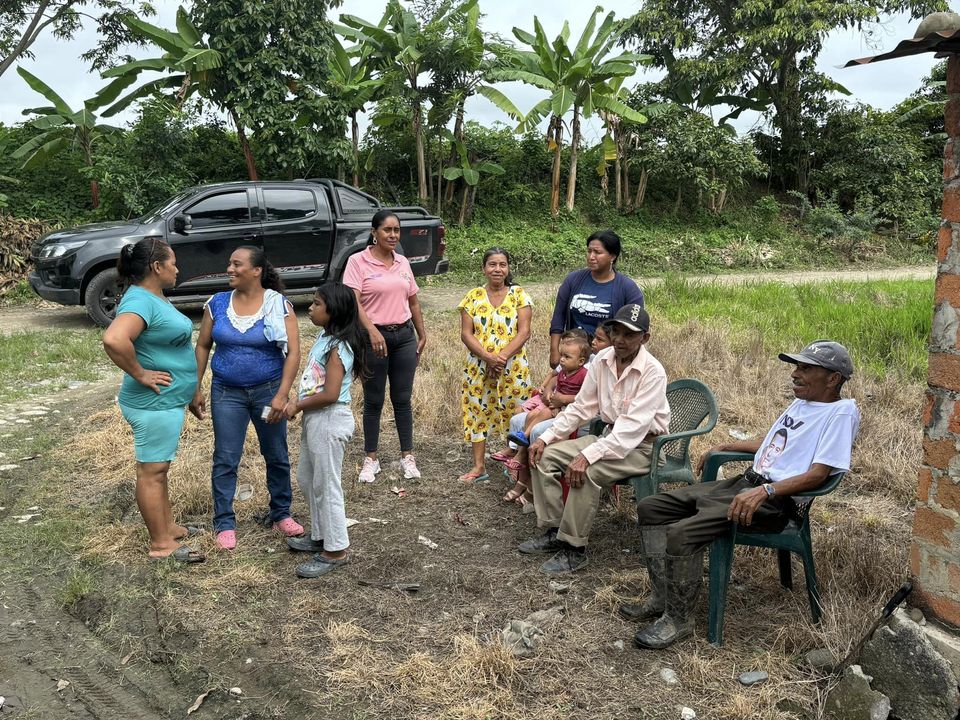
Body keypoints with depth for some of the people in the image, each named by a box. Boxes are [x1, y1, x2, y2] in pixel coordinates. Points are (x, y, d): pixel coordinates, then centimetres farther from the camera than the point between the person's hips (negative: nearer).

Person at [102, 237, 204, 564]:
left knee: (159, 468, 20)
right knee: (152, 472, 1)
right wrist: (140, 374, -26)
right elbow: (114, 340, -40)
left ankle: (167, 527, 33)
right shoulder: (140, 301, -22)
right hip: (155, 403, -10)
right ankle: (160, 544, 11)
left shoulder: (154, 297, 9)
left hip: (167, 401, 10)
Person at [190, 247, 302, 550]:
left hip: (268, 391, -1)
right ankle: (224, 523, 17)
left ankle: (281, 514, 27)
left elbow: (293, 353, -11)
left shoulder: (279, 305, -8)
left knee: (277, 457, 10)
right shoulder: (217, 304, 0)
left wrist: (282, 395, -18)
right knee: (225, 459, 3)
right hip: (227, 393, 1)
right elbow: (202, 347, 7)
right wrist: (195, 389, 3)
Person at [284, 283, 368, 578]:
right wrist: (298, 400, 4)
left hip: (330, 421, -10)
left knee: (326, 486, 0)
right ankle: (320, 536, 36)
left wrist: (298, 406, -14)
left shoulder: (337, 347, -21)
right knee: (307, 478, 21)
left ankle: (335, 551, 13)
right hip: (315, 419, 10)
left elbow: (330, 394, -26)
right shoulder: (325, 337, 8)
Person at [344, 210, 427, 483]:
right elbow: (352, 301, -18)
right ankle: (370, 459, 18)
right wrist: (372, 331, -29)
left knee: (402, 399, 10)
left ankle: (407, 456, 21)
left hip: (404, 336, 4)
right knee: (373, 401, 6)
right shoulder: (358, 261, -7)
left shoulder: (403, 262, 8)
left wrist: (422, 335, 16)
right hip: (374, 338, -4)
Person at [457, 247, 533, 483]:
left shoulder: (519, 295, 0)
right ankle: (478, 467, 17)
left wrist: (502, 357, -18)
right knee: (478, 413, 6)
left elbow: (524, 332, -7)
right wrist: (488, 357, -16)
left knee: (514, 413, 3)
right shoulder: (473, 297, 3)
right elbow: (466, 334, -2)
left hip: (513, 368, -2)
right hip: (478, 367, 2)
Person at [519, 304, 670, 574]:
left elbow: (633, 427, -30)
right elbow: (580, 407, 5)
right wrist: (546, 438, -6)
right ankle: (554, 531, 3)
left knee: (586, 472, -33)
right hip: (610, 435, 7)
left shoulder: (652, 372, -22)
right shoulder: (602, 360, -2)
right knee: (544, 456, -6)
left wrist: (587, 455, -38)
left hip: (643, 445, -7)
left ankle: (574, 549, -18)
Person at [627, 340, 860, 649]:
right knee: (650, 508, 2)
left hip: (774, 500, -10)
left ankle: (678, 620, -9)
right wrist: (724, 447, 33)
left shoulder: (843, 412, -10)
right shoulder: (801, 402, 19)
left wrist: (764, 492, -29)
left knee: (681, 534, -28)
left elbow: (818, 474, -18)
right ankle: (662, 598, 6)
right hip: (743, 483, 10)